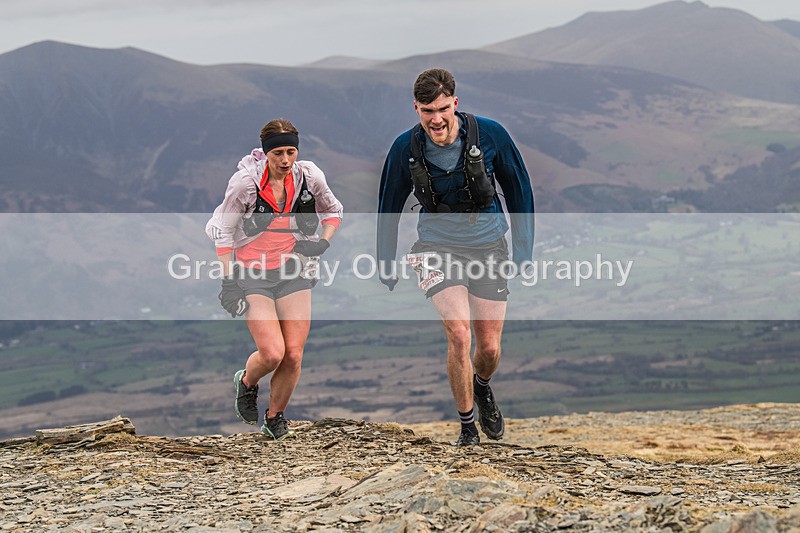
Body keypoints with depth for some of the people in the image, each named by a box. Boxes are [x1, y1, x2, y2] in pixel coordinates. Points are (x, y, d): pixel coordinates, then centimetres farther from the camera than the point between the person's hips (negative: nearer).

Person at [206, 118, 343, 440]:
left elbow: (333, 211, 15)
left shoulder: (309, 177, -5)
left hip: (293, 272, 3)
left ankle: (275, 416, 19)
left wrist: (321, 244, -2)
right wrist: (228, 281, -7)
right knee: (272, 353, -15)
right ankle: (246, 383, 20)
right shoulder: (246, 181, -14)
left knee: (293, 355, -5)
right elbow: (221, 229, -3)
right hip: (252, 272, -3)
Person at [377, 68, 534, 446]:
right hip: (438, 248, -1)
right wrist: (386, 265, 9)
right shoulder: (406, 148, -12)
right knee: (459, 335, -19)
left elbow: (518, 188, 2)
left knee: (489, 347, 4)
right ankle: (467, 424, 0)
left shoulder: (489, 135, -14)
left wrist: (523, 246, 1)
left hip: (488, 248, 1)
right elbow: (389, 206, 5)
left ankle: (481, 386, 42)